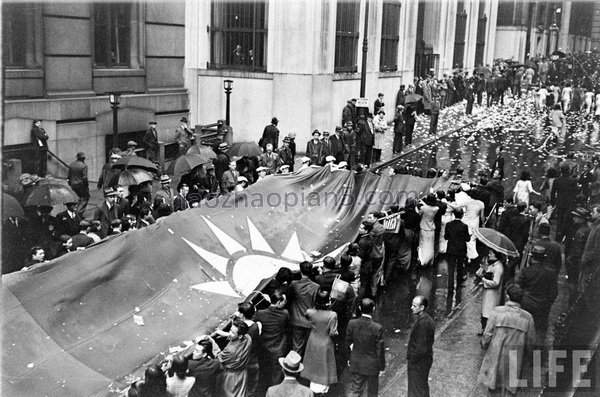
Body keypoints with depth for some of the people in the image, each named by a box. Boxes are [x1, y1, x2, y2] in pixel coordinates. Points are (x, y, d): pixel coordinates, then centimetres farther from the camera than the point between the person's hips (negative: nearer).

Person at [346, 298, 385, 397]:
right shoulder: (378, 328, -26)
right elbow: (380, 350, -16)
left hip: (356, 363, 3)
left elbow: (348, 343, -2)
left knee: (355, 389, 18)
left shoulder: (352, 323, -16)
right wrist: (382, 365, 0)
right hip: (372, 365, -3)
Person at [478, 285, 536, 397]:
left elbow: (487, 335, -11)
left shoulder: (497, 311, -12)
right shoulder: (527, 317, -7)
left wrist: (484, 345, 10)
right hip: (514, 361, 1)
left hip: (495, 357, -1)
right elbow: (530, 342, 2)